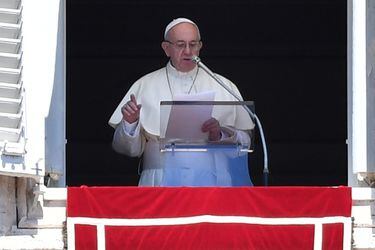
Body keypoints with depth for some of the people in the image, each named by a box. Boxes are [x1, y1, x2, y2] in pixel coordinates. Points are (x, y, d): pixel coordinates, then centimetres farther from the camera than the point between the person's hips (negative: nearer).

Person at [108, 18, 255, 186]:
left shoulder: (224, 87, 15)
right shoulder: (144, 86, 13)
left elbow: (245, 142, 12)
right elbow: (130, 149, 10)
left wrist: (220, 135, -5)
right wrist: (130, 124, -8)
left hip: (211, 181, 0)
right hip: (161, 181, 1)